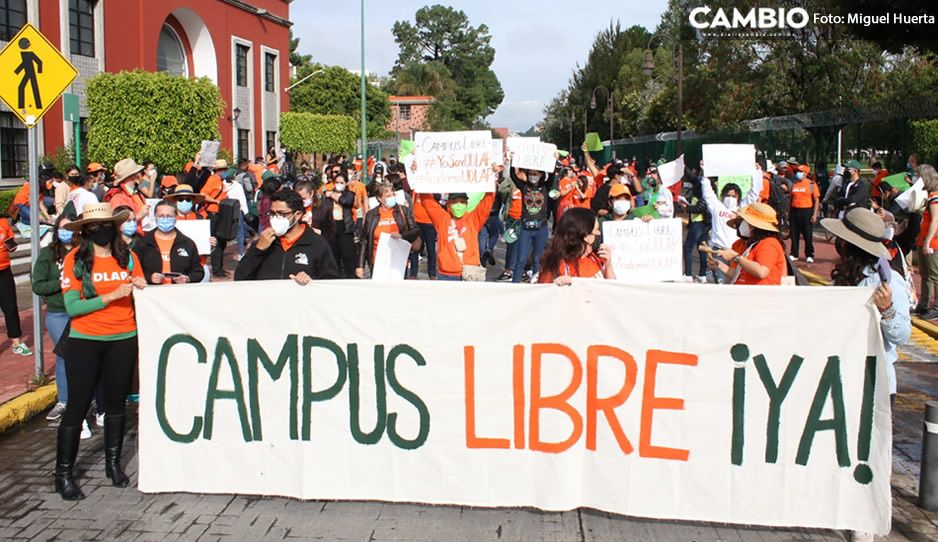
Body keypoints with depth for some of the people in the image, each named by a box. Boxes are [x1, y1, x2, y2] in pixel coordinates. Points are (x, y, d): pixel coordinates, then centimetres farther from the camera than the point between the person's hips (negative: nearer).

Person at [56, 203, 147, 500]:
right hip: (84, 341, -3)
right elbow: (72, 306, -14)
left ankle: (113, 463, 28)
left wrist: (142, 289, -15)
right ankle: (64, 474, 13)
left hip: (123, 340, 3)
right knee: (77, 406, 1)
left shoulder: (128, 256, 3)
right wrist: (113, 295, -20)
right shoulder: (74, 259, -6)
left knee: (116, 403, 13)